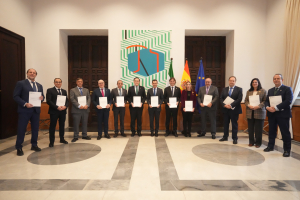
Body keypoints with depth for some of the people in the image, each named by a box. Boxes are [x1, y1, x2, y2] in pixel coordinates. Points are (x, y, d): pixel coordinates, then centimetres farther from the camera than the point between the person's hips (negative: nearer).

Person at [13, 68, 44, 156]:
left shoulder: (39, 85, 15)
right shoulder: (20, 83, -1)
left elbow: (42, 96, 17)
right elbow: (16, 96, -6)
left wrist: (42, 98, -7)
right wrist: (25, 104, -19)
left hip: (36, 110, 5)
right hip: (25, 110, -5)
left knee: (35, 128, 11)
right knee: (21, 129, 2)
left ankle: (34, 145, 25)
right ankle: (19, 148, 14)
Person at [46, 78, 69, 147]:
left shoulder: (64, 91, 15)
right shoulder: (50, 90, 0)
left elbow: (67, 101, 10)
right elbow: (48, 101, -9)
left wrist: (65, 106, -11)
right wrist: (57, 107, -18)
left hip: (63, 111, 4)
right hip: (54, 111, -4)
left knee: (62, 125, 11)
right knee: (52, 126, 1)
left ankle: (62, 139, 24)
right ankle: (51, 141, 10)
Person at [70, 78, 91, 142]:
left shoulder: (86, 90, 16)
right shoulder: (72, 90, 5)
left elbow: (89, 98, 7)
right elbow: (72, 99, -6)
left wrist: (87, 105, -11)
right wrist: (79, 106, -16)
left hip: (85, 109, 3)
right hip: (76, 109, -3)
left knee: (85, 123, 9)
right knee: (76, 124, 2)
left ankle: (84, 135, 20)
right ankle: (76, 137, 13)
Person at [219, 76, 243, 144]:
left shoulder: (239, 89, 0)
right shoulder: (224, 89, 11)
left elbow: (239, 99, -11)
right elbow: (221, 98, 5)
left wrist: (231, 105, -20)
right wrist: (224, 105, -13)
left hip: (234, 110, -3)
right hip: (225, 109, 4)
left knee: (234, 124, 4)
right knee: (225, 124, 12)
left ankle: (235, 138, 14)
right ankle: (225, 137, 24)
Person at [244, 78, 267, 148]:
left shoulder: (263, 91, 3)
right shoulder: (249, 91, 15)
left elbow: (265, 101, -4)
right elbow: (245, 100, 11)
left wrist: (258, 106, -18)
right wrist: (249, 105, -9)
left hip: (259, 112, -3)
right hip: (250, 112, 3)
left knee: (258, 128, 2)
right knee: (250, 128, 6)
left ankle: (258, 143, 14)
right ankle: (251, 141, 18)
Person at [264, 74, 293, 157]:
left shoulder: (287, 89, -2)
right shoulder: (270, 90, 17)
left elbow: (288, 101, -14)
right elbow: (266, 100, 12)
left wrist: (276, 108, -21)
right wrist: (267, 107, -10)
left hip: (283, 114, -5)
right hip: (271, 114, 5)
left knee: (285, 132, 1)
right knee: (271, 131, 13)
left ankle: (287, 150, 12)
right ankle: (270, 146, 25)